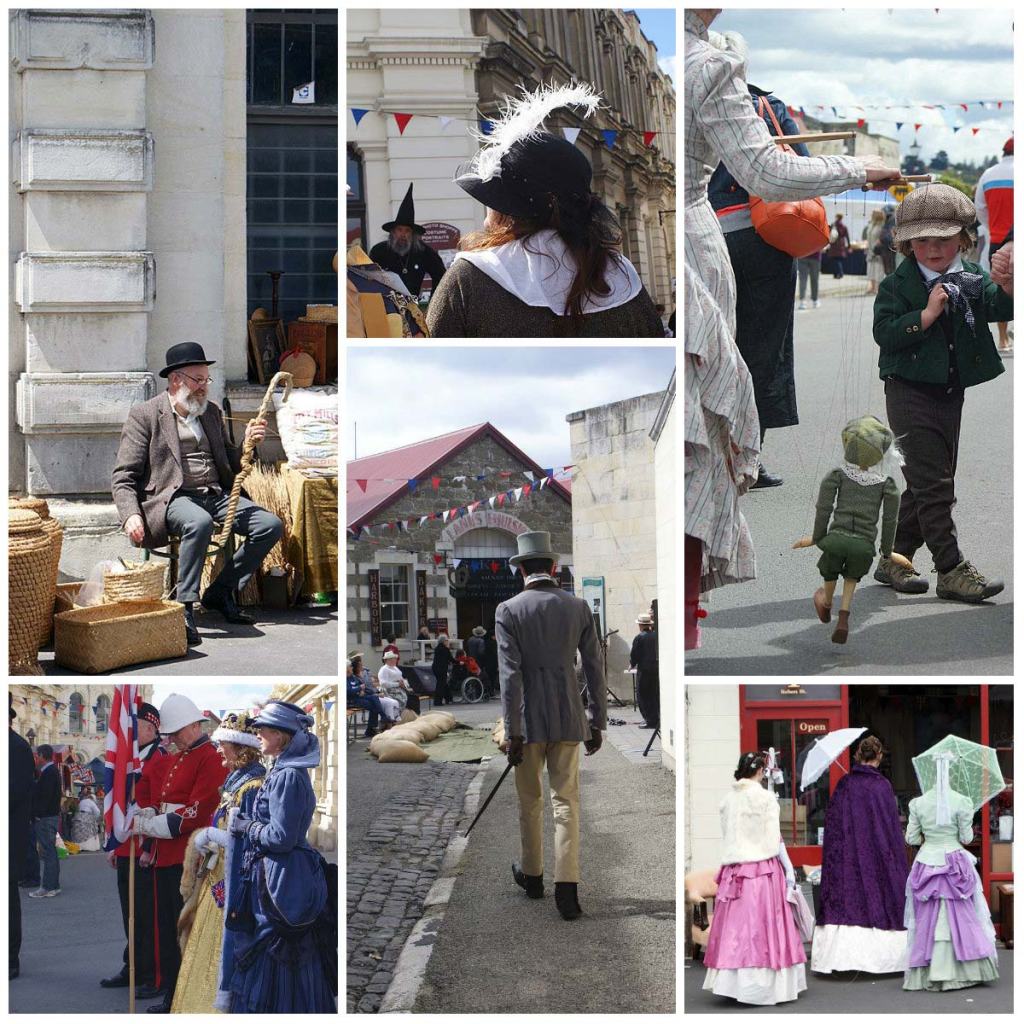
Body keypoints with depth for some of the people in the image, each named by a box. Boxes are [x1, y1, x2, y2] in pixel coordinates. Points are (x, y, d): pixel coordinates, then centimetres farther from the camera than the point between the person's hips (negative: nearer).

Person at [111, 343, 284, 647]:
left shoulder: (211, 412, 19)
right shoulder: (145, 416, 1)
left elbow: (231, 464, 25)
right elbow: (122, 476, -3)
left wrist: (247, 444, 3)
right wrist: (131, 515, -20)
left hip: (217, 495, 6)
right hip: (173, 497, -6)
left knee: (271, 525, -14)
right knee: (200, 522, -39)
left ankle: (220, 592, -1)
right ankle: (183, 608, -31)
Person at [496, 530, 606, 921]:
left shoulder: (508, 611, -8)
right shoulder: (578, 608, 1)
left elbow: (510, 674, -13)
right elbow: (595, 669, 3)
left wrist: (512, 731, -10)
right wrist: (597, 722, 11)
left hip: (529, 720, -2)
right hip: (568, 719, 2)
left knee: (530, 801, 14)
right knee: (566, 801, 2)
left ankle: (532, 875, 30)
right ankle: (567, 888, -8)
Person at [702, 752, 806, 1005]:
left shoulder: (729, 799, 7)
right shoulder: (766, 798, -7)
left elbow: (727, 837, 7)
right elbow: (774, 840, -8)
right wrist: (789, 869, 1)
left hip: (733, 869, 5)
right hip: (763, 869, -5)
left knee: (735, 927, 7)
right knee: (762, 926, -1)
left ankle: (733, 981, 8)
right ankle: (762, 985, -1)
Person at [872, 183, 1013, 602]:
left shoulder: (972, 280, 5)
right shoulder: (897, 285, -6)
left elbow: (1002, 307, -11)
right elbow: (884, 332, -16)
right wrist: (927, 313, -24)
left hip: (951, 392, 6)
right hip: (910, 391, -6)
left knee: (931, 482, 11)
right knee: (932, 484, -9)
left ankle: (895, 560, 23)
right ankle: (952, 570, -7)